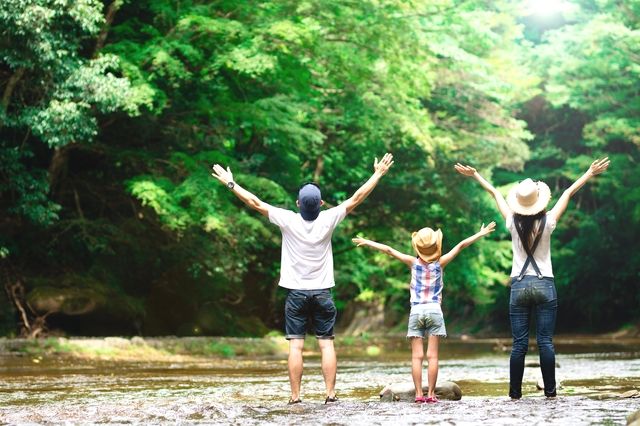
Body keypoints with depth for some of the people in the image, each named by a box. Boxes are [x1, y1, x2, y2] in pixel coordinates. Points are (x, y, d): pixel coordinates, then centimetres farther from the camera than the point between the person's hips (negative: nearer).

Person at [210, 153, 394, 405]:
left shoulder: (288, 221, -10)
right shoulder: (327, 220, -7)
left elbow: (255, 203, -4)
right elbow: (356, 198, 0)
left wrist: (230, 183, 5)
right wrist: (378, 175, 8)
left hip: (296, 293, -1)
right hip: (322, 292, 1)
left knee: (295, 345, -2)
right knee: (326, 344, 2)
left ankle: (295, 397, -4)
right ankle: (330, 394, -2)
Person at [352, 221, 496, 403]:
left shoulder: (414, 262, 2)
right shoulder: (440, 263, 1)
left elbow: (389, 250, 3)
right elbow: (461, 245, 1)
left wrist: (368, 242, 12)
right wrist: (480, 234, 7)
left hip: (416, 311, 1)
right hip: (434, 310, -1)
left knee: (417, 356, -1)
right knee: (432, 355, -2)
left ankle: (419, 394, -6)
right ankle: (431, 394, -5)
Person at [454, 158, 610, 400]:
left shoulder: (513, 223, -4)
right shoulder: (547, 223, -7)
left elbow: (494, 192, 10)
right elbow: (569, 192, 4)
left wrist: (475, 175, 21)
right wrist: (590, 173, 11)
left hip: (519, 286, 1)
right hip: (544, 285, -1)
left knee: (519, 343, 2)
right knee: (545, 341, -2)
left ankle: (515, 393, 3)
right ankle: (550, 391, -2)